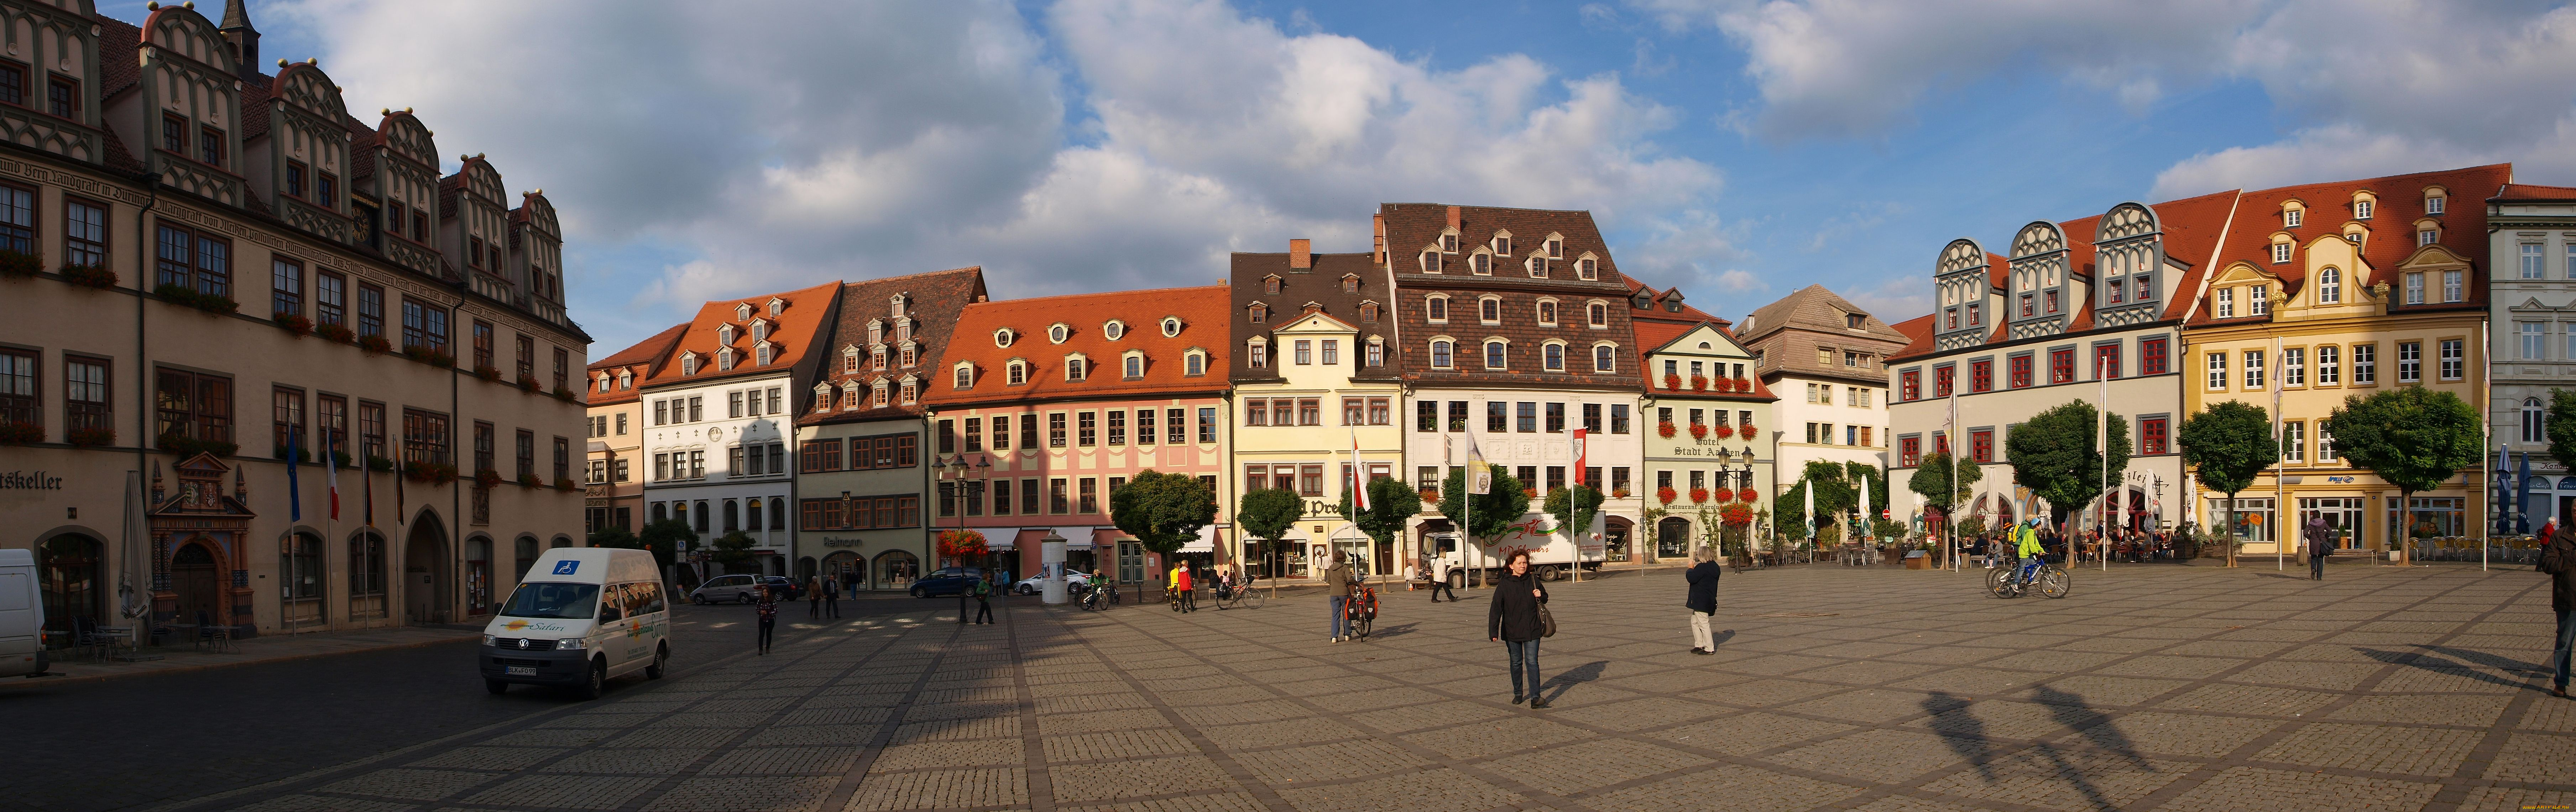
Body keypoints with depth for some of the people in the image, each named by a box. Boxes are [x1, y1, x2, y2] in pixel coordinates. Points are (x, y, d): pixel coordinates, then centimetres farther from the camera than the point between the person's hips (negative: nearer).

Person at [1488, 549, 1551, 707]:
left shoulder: (1533, 581, 2)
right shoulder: (1504, 584, -6)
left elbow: (1544, 599, 19)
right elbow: (1496, 609, -9)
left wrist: (1541, 596, -6)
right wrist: (1494, 632, -16)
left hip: (1532, 630, 0)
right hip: (1512, 632, 0)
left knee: (1532, 662, -7)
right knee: (1516, 663, 12)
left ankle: (1535, 697, -10)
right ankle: (1518, 693, 27)